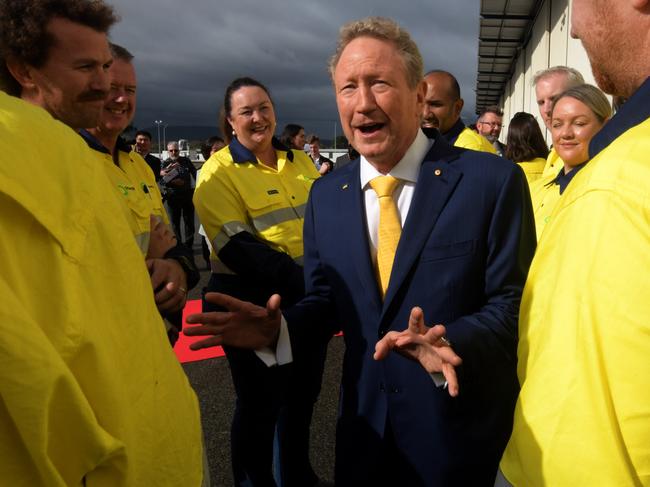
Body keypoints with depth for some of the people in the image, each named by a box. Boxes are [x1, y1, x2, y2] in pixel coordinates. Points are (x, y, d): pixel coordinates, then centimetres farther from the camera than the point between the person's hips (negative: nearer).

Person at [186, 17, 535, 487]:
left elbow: (515, 304, -13)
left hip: (463, 428, -3)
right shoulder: (325, 195, -1)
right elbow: (325, 298, 6)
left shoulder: (492, 180, -15)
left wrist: (452, 344, -32)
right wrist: (281, 326, -14)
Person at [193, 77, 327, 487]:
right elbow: (236, 247, -18)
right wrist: (299, 277, -27)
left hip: (310, 298, 6)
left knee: (303, 395, 20)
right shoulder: (220, 171, -9)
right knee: (261, 404, 8)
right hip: (254, 303, -6)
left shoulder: (301, 162, 9)